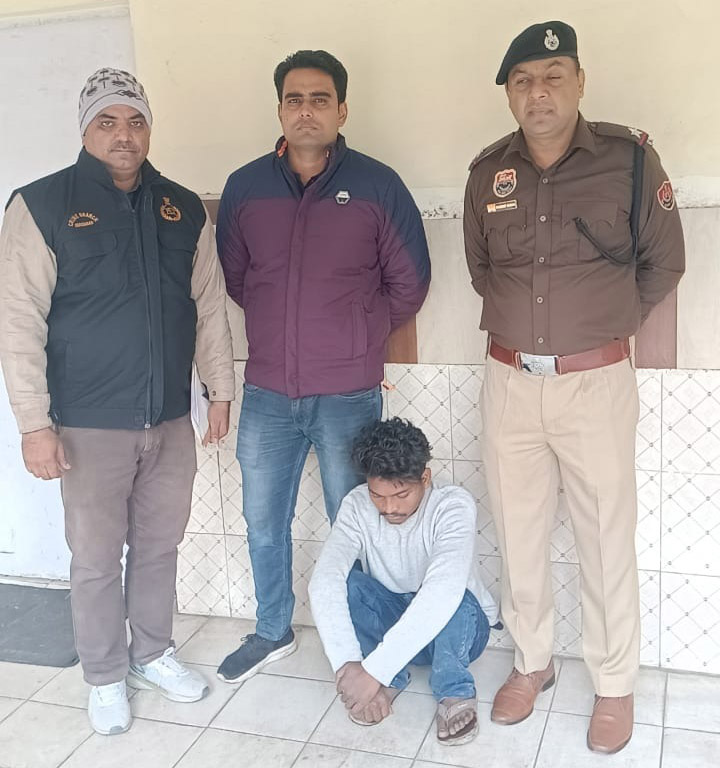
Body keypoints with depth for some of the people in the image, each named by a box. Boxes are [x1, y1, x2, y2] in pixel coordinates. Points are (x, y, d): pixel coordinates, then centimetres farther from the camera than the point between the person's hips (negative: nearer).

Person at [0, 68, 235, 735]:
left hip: (171, 422, 4)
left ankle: (152, 653, 37)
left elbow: (209, 305, 11)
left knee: (159, 546, 17)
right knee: (96, 558, 9)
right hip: (90, 426, -4)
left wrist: (220, 389, 10)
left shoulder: (184, 209, 6)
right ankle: (106, 677, 29)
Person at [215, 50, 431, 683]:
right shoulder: (245, 187, 2)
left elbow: (408, 283, 1)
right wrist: (284, 329, 11)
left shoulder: (377, 185, -6)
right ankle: (272, 632, 36)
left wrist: (356, 337, 7)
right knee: (263, 523, 15)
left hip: (348, 395, -3)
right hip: (267, 393, 3)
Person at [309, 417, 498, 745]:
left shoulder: (454, 505, -27)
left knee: (451, 600, -38)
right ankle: (391, 681, -14)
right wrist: (346, 663, -44)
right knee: (343, 582, -27)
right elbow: (324, 580, -29)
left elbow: (444, 591, -42)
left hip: (456, 629, -3)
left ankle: (454, 693, -17)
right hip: (388, 622, 4)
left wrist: (374, 669, -47)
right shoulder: (357, 505, -16)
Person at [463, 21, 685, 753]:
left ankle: (614, 685, 26)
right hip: (509, 381, 3)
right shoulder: (487, 171, 3)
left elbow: (663, 262, 3)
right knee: (518, 534, 13)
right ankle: (531, 661, 33)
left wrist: (604, 322, 8)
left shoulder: (630, 157, -6)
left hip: (596, 381, -3)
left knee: (606, 541, 6)